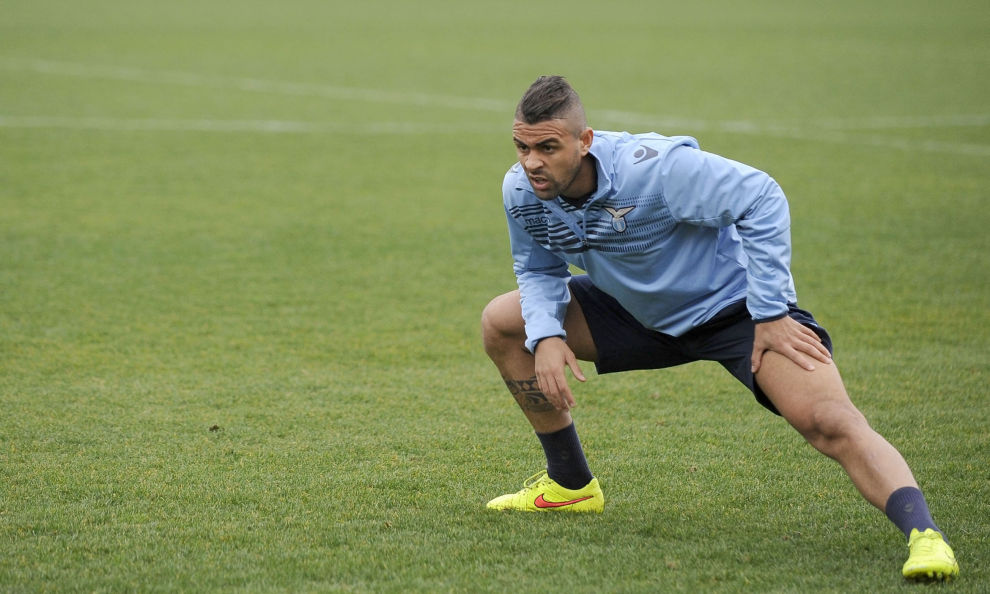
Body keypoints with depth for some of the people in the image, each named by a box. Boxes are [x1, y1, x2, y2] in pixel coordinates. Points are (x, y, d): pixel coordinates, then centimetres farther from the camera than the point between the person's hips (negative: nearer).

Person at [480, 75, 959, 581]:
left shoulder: (653, 168, -32)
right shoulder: (522, 192, -13)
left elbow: (760, 199, -28)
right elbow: (539, 271, 5)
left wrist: (770, 314, -27)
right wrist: (546, 336, -16)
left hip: (732, 306, -7)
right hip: (638, 314, 7)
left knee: (827, 421, -29)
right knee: (502, 323, 2)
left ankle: (923, 533, -35)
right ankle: (571, 485, 15)